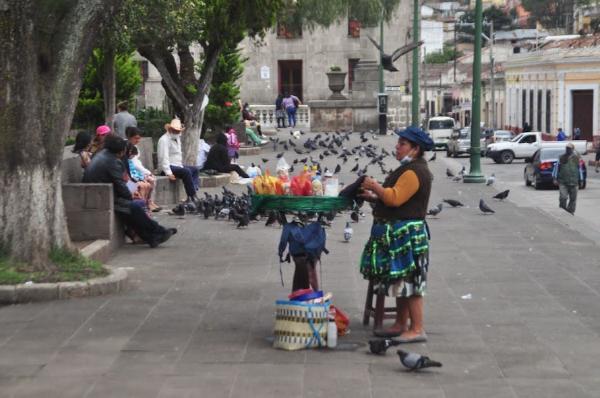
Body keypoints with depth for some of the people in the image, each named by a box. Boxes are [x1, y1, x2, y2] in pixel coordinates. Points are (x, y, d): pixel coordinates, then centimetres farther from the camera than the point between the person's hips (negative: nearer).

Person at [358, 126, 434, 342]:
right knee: (401, 281, 15)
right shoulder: (408, 169, 18)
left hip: (407, 233, -11)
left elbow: (395, 198, -26)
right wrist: (374, 197, 10)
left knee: (409, 281, -9)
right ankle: (401, 325, 22)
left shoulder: (414, 172, -17)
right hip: (398, 233, 11)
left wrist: (375, 186, -13)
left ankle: (417, 329, -6)